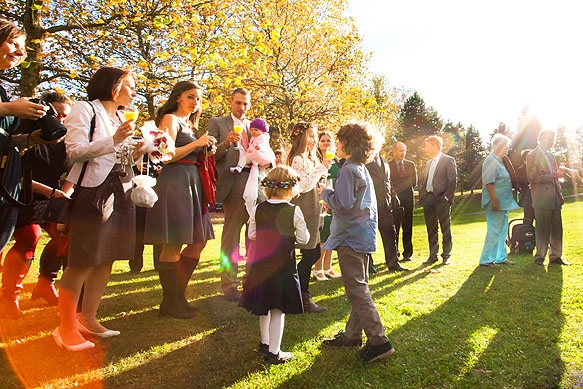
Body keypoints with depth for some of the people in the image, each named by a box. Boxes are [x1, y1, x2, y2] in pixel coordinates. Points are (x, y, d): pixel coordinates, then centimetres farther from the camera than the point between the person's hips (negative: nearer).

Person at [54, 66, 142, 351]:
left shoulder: (121, 117, 20)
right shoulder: (86, 109, -2)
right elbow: (75, 151, -13)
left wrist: (136, 153, 4)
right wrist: (114, 140, -21)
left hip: (120, 194, 8)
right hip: (93, 191, -7)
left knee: (107, 259, 9)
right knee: (82, 261, -5)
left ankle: (88, 318, 21)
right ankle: (66, 327, 7)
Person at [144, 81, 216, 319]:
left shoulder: (190, 124, 24)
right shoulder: (170, 119, -1)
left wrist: (206, 151, 7)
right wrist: (197, 143, -12)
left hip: (192, 183, 9)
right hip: (174, 183, -9)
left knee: (198, 242, 9)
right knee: (173, 246, -4)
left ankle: (178, 295, 22)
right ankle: (170, 303, 8)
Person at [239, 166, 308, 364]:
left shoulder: (258, 210, -2)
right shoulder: (294, 211, -12)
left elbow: (251, 235, 7)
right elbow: (303, 239, -5)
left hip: (260, 264, 5)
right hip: (283, 266, -4)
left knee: (264, 306, 20)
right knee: (278, 310, 5)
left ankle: (265, 343, 37)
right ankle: (274, 352, 14)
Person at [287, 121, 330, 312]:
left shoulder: (309, 159, 16)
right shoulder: (297, 159, -13)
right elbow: (303, 186, -22)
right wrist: (321, 168, -19)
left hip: (311, 211, 10)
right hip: (303, 211, -10)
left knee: (314, 252, 12)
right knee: (309, 255, -4)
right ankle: (303, 299, 8)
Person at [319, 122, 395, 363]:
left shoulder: (349, 170, -15)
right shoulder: (362, 169, 16)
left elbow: (343, 205, -21)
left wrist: (325, 193, -5)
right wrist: (331, 196, 15)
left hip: (351, 238, -10)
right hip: (363, 236, 10)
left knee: (357, 291, -5)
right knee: (359, 289, 15)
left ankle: (379, 341, -2)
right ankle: (352, 335, 27)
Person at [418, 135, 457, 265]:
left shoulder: (448, 160, -2)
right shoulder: (429, 163, 19)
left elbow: (453, 180, -8)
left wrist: (446, 196, -15)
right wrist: (421, 195, 6)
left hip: (441, 200, -6)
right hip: (428, 199, 6)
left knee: (445, 229, 3)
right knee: (431, 229, 9)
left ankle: (446, 256, 12)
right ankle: (433, 255, 16)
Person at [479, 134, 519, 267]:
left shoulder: (499, 161, 16)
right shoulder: (491, 161, -15)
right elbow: (488, 183, -22)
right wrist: (495, 201, -25)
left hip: (504, 203, 10)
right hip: (496, 204, -10)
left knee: (502, 232, 15)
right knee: (493, 231, -5)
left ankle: (501, 257, 24)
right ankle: (486, 260, 2)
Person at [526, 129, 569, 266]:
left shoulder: (550, 155, 18)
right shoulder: (532, 155, -5)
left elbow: (554, 177, 23)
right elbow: (532, 177, -14)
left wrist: (560, 194, 15)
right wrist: (553, 175, -20)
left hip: (555, 198, 7)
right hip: (542, 199, -7)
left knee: (557, 229, 8)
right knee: (542, 229, -1)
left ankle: (555, 256, 18)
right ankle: (540, 257, 10)